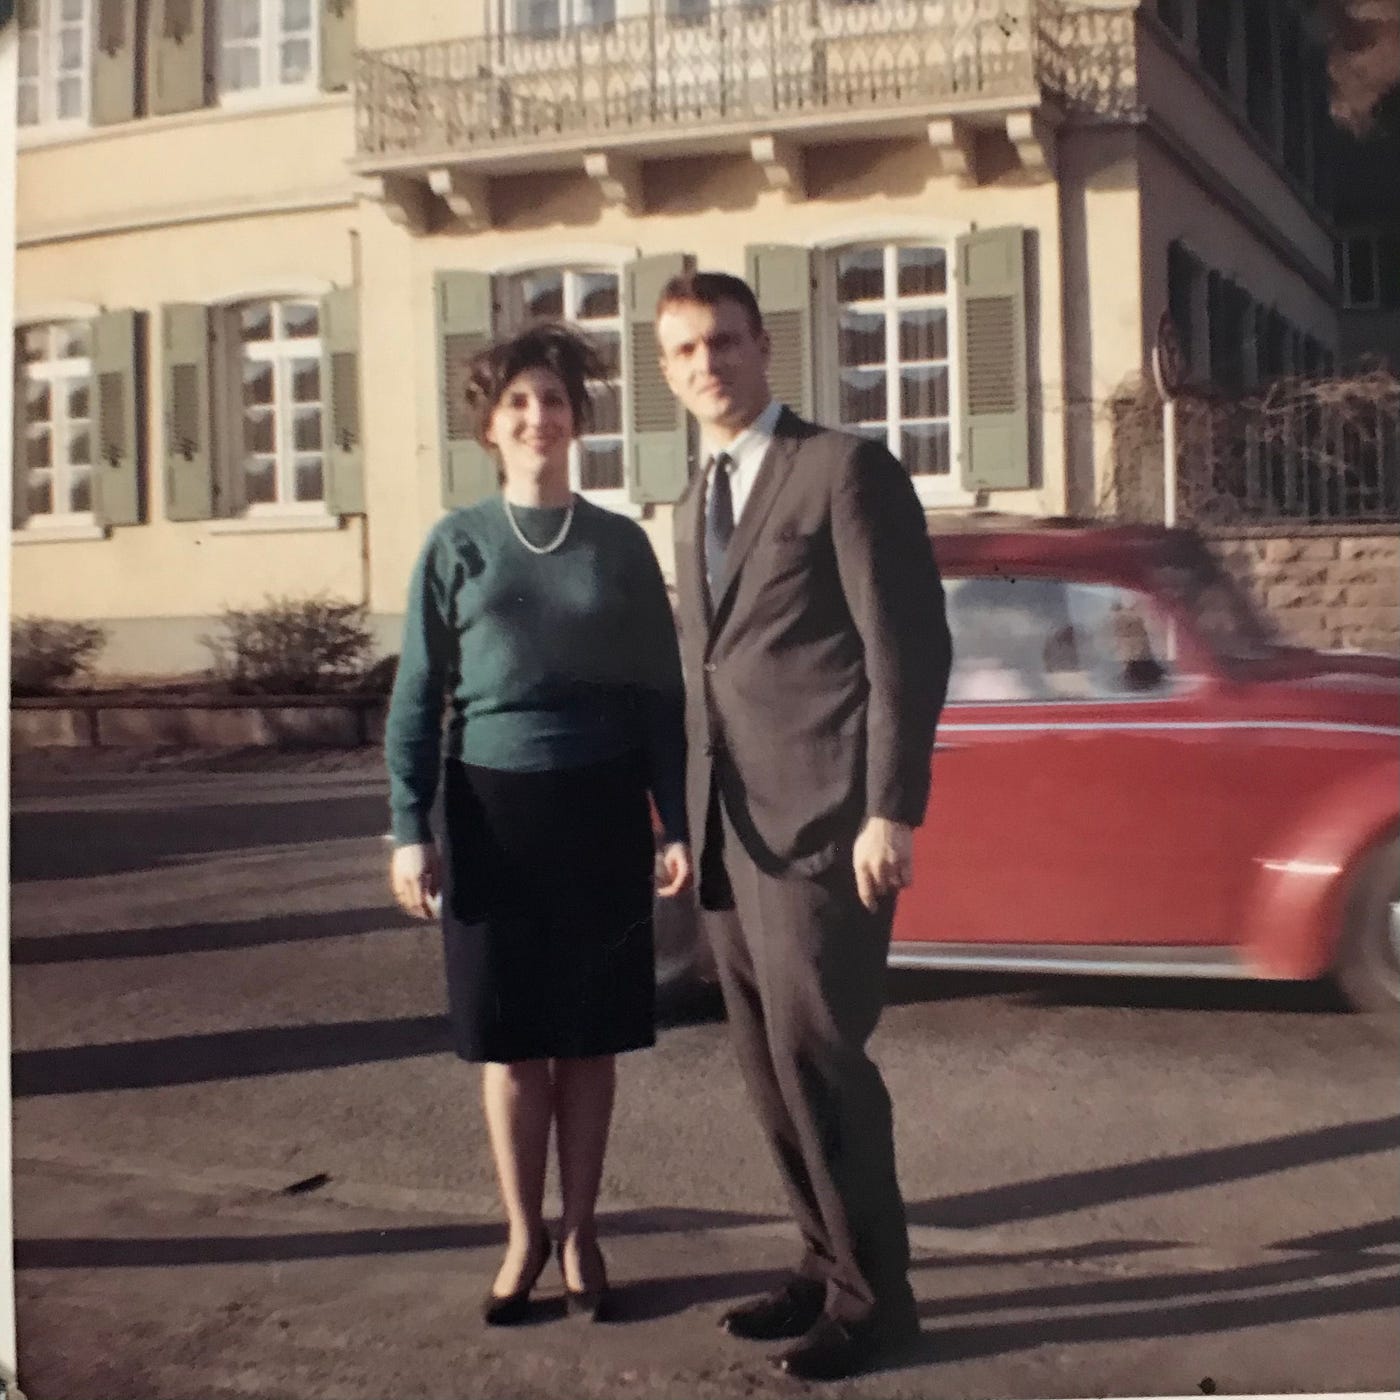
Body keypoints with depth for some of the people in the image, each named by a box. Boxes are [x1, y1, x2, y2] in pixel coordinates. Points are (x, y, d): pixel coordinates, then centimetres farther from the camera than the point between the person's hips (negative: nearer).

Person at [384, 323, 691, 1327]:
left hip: (601, 812, 1)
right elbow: (417, 698, 2)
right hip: (493, 812, 0)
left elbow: (662, 695, 6)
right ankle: (524, 1237, 22)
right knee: (510, 1041, 6)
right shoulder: (457, 545, 2)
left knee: (590, 1038, 7)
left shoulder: (621, 544, 4)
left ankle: (580, 1234, 22)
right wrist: (411, 831, -6)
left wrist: (675, 826, 0)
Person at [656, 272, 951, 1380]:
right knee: (772, 1069, 11)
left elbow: (911, 647, -12)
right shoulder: (697, 506, 18)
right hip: (728, 831, 8)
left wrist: (892, 813, -18)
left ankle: (873, 1294, 10)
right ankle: (830, 1264, 24)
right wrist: (689, 819, 16)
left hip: (820, 821, -8)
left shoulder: (847, 468, -6)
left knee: (817, 1057, -5)